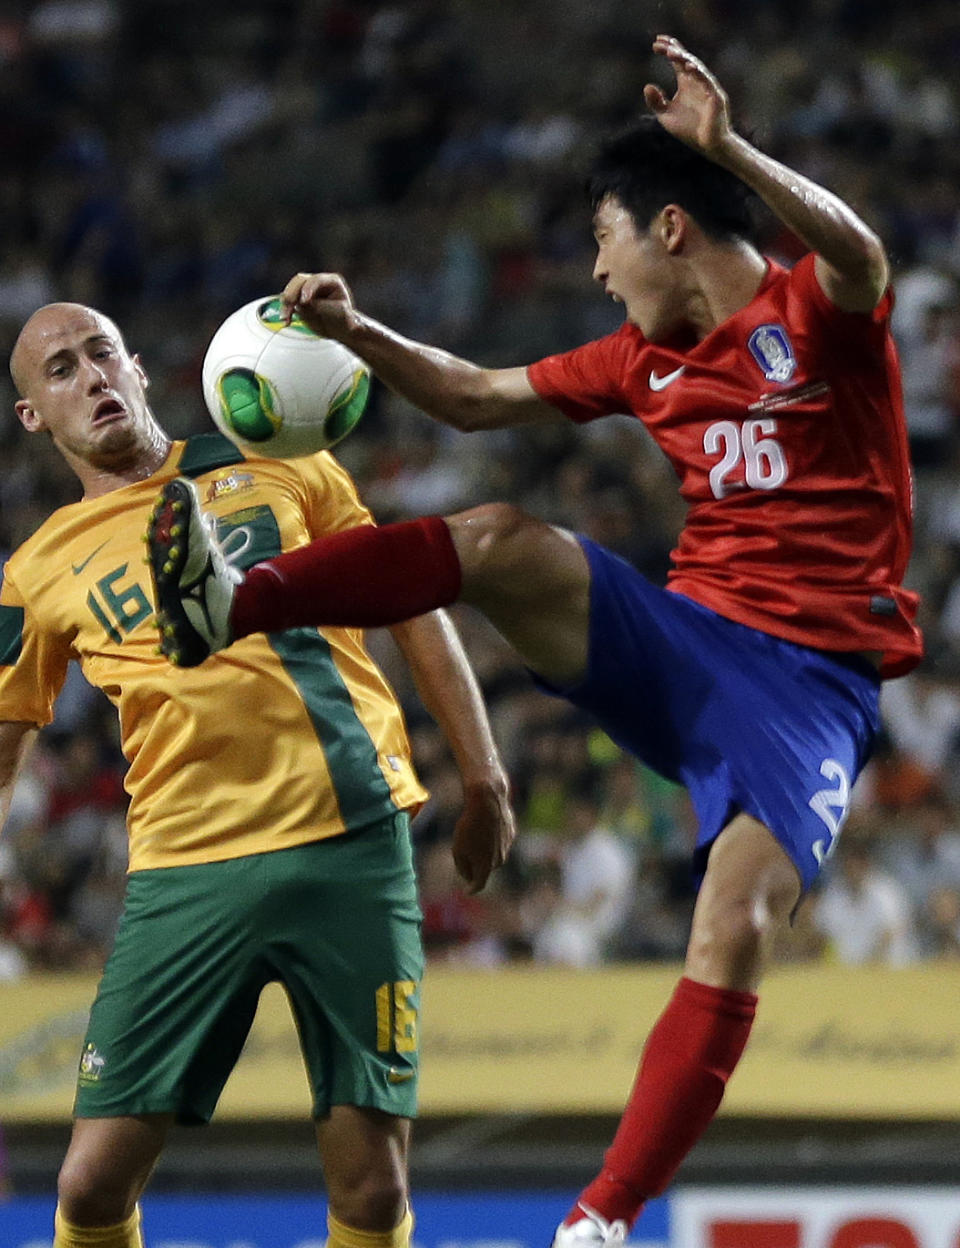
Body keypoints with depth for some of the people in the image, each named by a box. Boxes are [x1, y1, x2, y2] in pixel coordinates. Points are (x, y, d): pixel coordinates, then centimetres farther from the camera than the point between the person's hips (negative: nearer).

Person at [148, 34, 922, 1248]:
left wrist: (731, 151, -44)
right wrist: (359, 334, 11)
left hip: (810, 683, -6)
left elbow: (859, 259, -29)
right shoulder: (648, 357, 16)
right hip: (682, 645, 6)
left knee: (735, 934, -23)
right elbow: (480, 397, 25)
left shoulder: (815, 316, -4)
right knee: (499, 538, -18)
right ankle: (232, 603, -25)